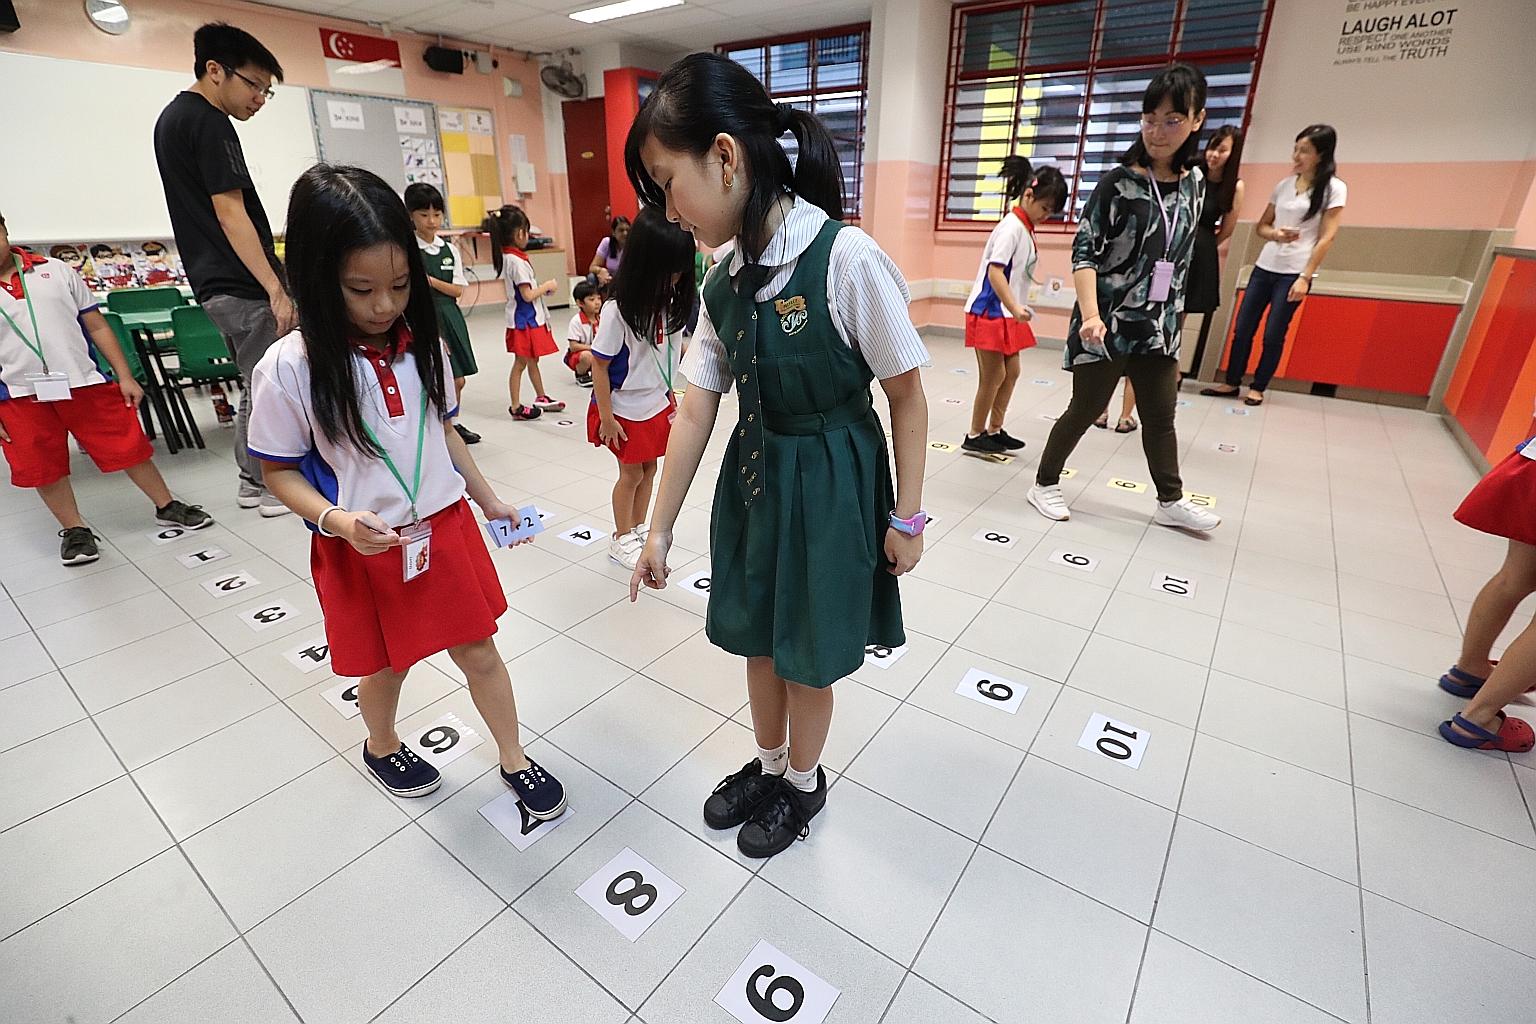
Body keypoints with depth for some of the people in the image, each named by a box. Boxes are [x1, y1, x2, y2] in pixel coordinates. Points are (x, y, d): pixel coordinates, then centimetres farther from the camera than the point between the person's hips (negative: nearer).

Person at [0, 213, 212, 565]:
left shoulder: (55, 271, 4)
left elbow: (97, 326, 7)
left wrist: (124, 376, 2)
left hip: (84, 383, 0)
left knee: (128, 446, 7)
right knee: (43, 467, 7)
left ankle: (167, 506, 22)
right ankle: (73, 529, 22)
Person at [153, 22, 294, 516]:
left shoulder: (172, 116, 20)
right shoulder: (208, 123, -11)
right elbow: (230, 213, -19)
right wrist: (276, 288, -23)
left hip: (214, 281, 10)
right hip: (243, 286, -10)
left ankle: (252, 479, 24)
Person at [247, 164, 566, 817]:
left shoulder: (423, 345, -4)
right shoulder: (290, 367, -16)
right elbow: (279, 471, -7)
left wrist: (487, 497, 11)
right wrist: (336, 520, -24)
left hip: (445, 526, 3)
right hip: (363, 547, -2)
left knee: (479, 651, 12)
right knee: (385, 665, 19)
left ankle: (514, 759, 32)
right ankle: (381, 746, 51)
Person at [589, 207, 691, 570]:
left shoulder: (667, 301, -4)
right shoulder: (618, 309, -23)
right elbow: (599, 365, -18)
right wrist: (606, 417, -16)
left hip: (658, 403, 6)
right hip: (626, 409, -6)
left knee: (649, 469, 15)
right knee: (631, 473, 7)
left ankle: (638, 530, 34)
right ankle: (621, 539, 27)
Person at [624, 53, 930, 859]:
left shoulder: (845, 258, -21)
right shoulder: (724, 281, -1)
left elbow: (908, 396, -14)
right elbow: (695, 412, 1)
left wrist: (907, 517, -8)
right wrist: (659, 530, 4)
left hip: (830, 481, -6)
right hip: (751, 473, 6)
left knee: (807, 653, 13)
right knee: (757, 636, 20)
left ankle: (803, 783, 43)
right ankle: (767, 765, 49)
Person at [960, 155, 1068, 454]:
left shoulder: (1025, 228, 13)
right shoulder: (1012, 226, -15)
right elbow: (994, 271, -25)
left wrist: (1014, 309, 17)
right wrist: (1015, 308, -33)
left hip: (1005, 313, 9)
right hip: (989, 311, -9)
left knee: (1011, 372, 12)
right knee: (993, 376, -3)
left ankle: (995, 431, 21)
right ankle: (975, 436, 9)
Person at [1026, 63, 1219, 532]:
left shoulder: (1195, 183, 7)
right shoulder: (1118, 182, -10)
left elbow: (1182, 255, 16)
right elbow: (1084, 252, -13)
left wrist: (1172, 318, 17)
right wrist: (1091, 315, -26)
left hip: (1158, 324, 5)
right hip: (1106, 321, -5)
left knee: (1161, 414, 11)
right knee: (1086, 409, 2)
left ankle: (1171, 502, 24)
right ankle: (1045, 484, 19)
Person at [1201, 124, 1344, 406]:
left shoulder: (1334, 188, -4)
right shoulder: (1283, 185, 9)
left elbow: (1327, 237, -8)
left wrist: (1305, 277, -14)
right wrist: (1275, 234, -8)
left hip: (1293, 273, -5)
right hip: (1264, 267, 5)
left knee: (1273, 334, -1)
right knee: (1242, 328, 4)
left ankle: (1257, 388, 11)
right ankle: (1232, 383, 14)